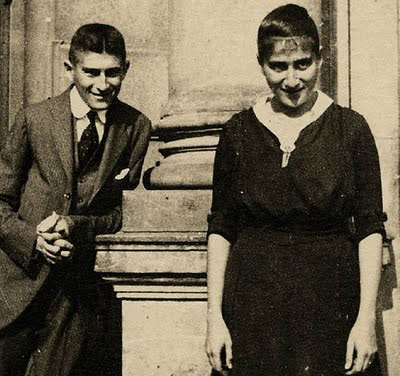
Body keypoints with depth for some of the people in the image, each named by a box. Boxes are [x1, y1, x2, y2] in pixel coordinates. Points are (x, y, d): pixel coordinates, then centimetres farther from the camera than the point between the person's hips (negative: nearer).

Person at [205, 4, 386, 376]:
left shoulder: (350, 129, -2)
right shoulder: (238, 132, 1)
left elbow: (370, 230, -2)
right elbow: (220, 230, 3)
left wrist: (367, 319, -8)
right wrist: (214, 317, -2)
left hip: (331, 301, -1)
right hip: (252, 301, 1)